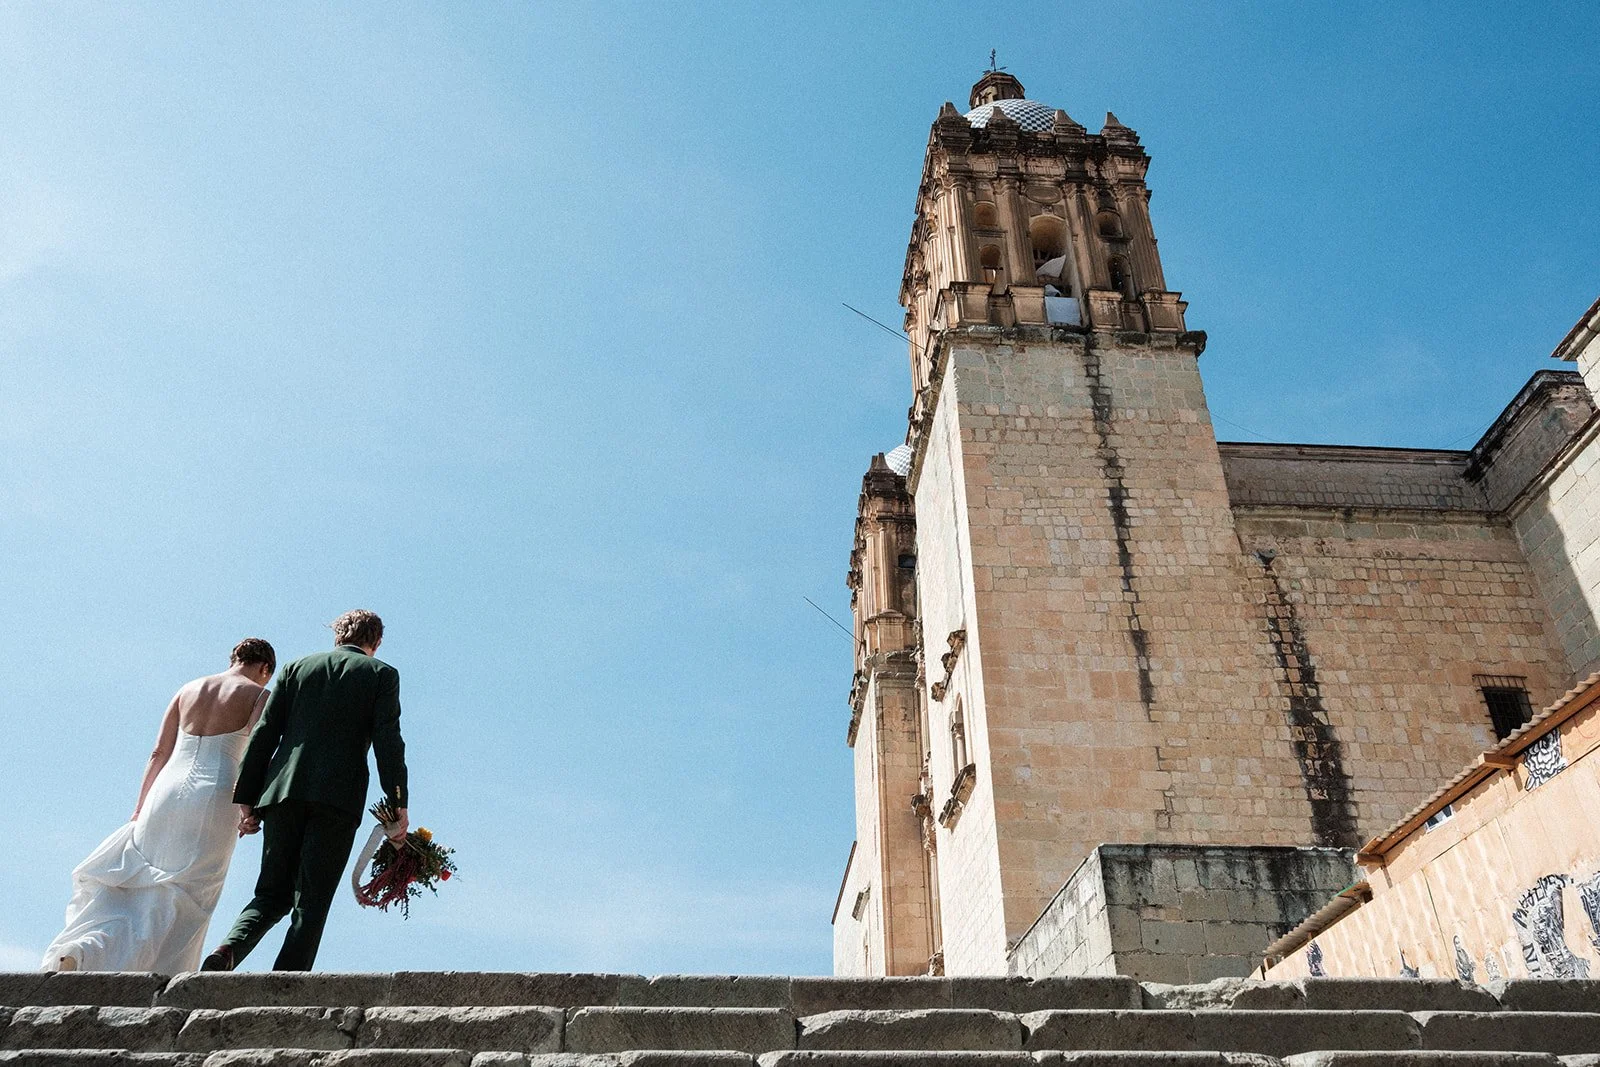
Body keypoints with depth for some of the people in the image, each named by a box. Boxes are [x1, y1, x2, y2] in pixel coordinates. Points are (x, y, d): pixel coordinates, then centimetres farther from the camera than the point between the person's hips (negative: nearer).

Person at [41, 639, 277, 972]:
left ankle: (77, 951, -9)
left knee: (135, 881, 11)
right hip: (214, 797, -4)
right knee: (180, 898, 3)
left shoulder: (189, 689, 18)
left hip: (167, 793, 4)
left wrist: (140, 808, 17)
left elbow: (159, 753, 15)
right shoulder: (258, 695, 5)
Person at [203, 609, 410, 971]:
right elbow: (388, 742, -4)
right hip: (339, 796, -3)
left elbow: (264, 734, 10)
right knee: (311, 903, 1)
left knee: (272, 894, 13)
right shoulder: (382, 674, 7)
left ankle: (228, 949, -13)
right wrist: (398, 806, -6)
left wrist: (246, 799, 10)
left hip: (284, 791, 3)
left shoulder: (296, 668, 17)